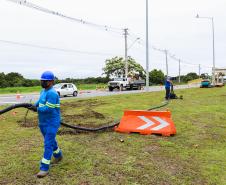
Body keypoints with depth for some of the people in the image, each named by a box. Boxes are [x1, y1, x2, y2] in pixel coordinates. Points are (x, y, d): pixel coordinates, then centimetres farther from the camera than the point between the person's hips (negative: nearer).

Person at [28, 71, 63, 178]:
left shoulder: (52, 93, -22)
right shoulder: (43, 91, 9)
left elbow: (48, 109, -25)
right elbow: (40, 101, 20)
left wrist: (37, 109, -13)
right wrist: (34, 106, 0)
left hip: (52, 123, -9)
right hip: (43, 122, 10)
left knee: (48, 144, -6)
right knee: (50, 141, 23)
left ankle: (44, 168, 0)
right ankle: (58, 155, 44)